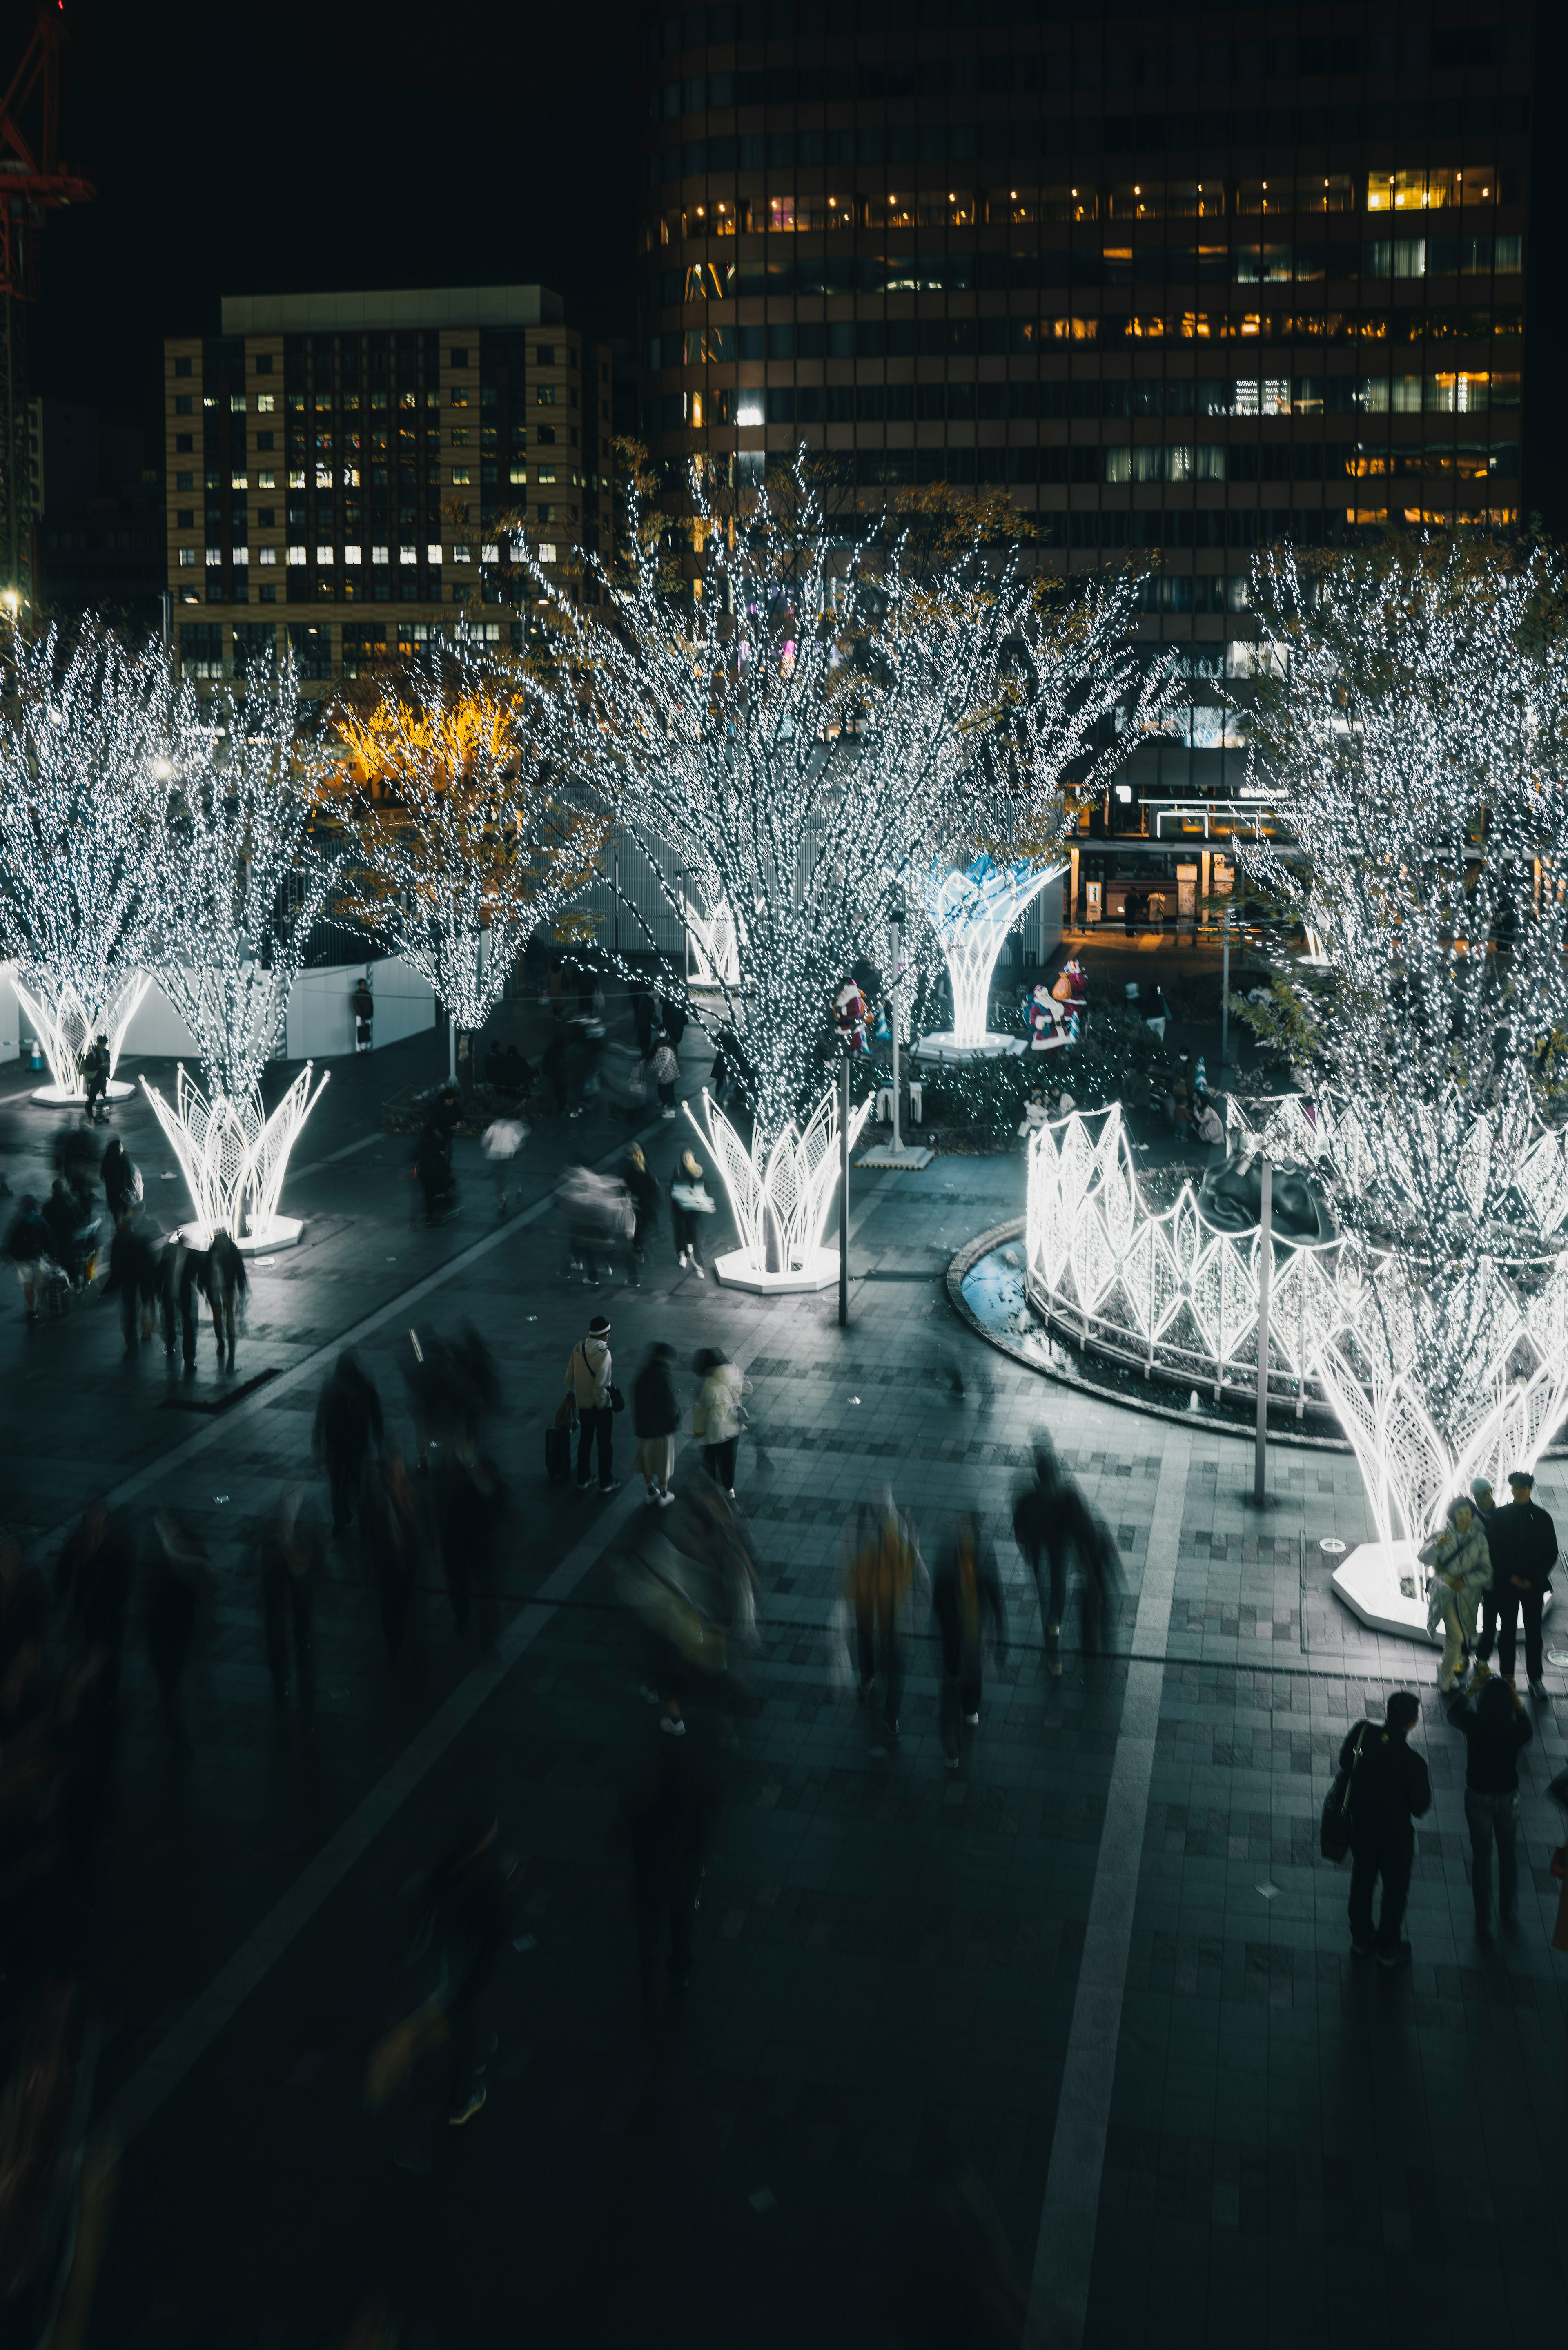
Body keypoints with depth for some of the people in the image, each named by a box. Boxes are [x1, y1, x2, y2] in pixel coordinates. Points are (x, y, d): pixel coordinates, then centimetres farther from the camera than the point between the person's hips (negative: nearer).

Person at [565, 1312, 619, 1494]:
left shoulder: (579, 1348, -4)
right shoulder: (603, 1353, -23)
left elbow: (570, 1376, 6)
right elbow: (601, 1383, -25)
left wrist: (570, 1391, 21)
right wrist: (600, 1403, -12)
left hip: (582, 1403, 6)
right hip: (601, 1405, -6)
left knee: (585, 1440, 18)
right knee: (605, 1443, 9)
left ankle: (583, 1480, 27)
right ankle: (606, 1483, 18)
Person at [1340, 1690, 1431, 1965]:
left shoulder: (1363, 1732, -22)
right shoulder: (1414, 1763, -33)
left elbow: (1345, 1763, -3)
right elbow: (1421, 1809, -20)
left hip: (1361, 1825, 4)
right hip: (1395, 1832, -4)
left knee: (1362, 1880, 26)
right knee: (1396, 1888, 21)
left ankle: (1361, 1937, 45)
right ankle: (1388, 1948, 38)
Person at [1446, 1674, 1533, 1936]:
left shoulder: (1473, 1725, -23)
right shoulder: (1516, 1731, -22)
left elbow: (1454, 1712, 1)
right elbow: (1528, 1731, 4)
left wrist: (1474, 1687, 9)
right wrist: (1517, 1703, 4)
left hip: (1478, 1798, -1)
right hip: (1508, 1798, 1)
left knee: (1481, 1857, 13)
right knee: (1508, 1852, 24)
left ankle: (1483, 1922, 20)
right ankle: (1509, 1912, 40)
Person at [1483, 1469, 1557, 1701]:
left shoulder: (1542, 1517, -1)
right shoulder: (1501, 1516, -1)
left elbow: (1551, 1553, 2)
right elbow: (1493, 1550, -1)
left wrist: (1534, 1579, -7)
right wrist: (1510, 1576, -9)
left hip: (1534, 1584, 0)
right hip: (1507, 1584, 0)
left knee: (1534, 1631, 3)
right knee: (1508, 1630, 6)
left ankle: (1536, 1679, 10)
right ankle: (1507, 1676, 15)